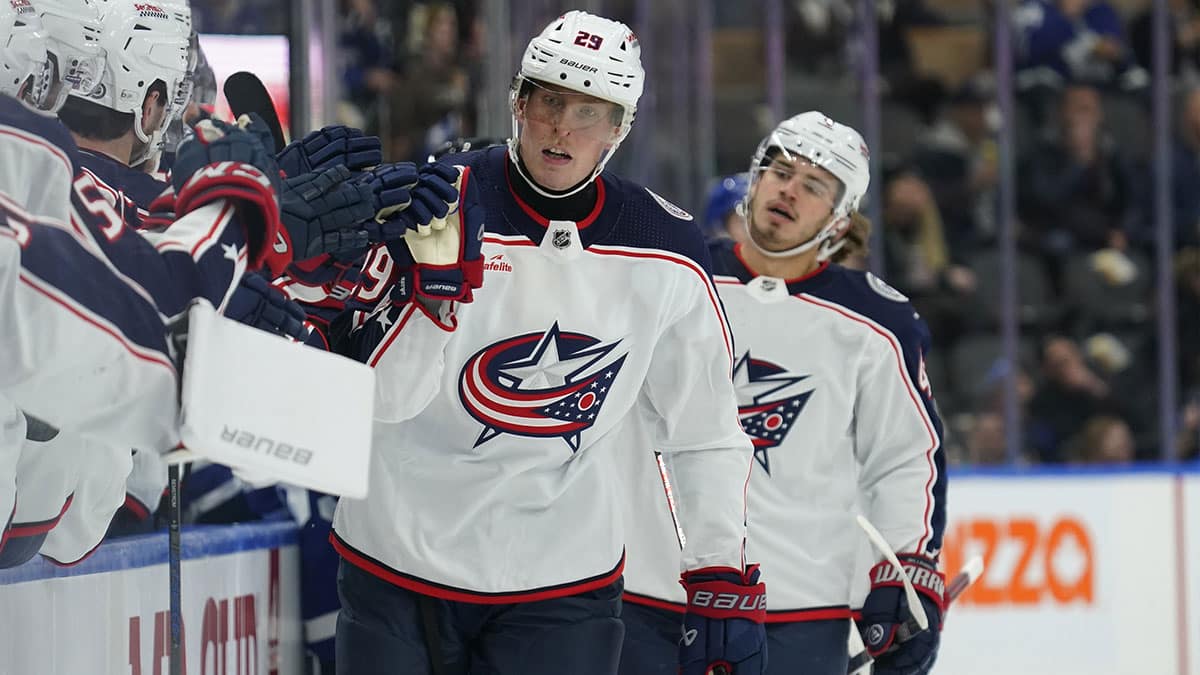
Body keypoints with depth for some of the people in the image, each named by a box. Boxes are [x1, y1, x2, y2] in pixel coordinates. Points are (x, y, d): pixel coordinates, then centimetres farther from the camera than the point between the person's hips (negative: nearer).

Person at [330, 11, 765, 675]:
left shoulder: (666, 256, -3)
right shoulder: (442, 206, -10)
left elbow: (705, 431, 6)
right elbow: (376, 396, -14)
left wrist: (723, 585, 3)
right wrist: (438, 274, -27)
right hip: (399, 563, -1)